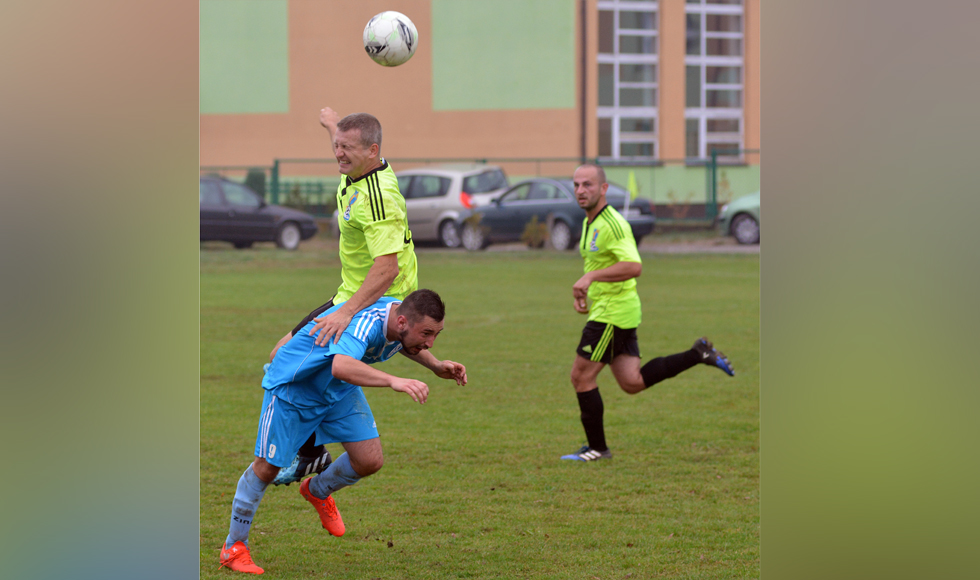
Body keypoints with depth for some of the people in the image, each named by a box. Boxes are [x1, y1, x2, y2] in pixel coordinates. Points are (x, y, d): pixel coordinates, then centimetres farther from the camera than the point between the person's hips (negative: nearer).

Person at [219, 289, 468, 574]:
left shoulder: (403, 318, -15)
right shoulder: (365, 322, -40)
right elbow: (341, 366, -61)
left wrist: (436, 366, -3)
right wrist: (393, 381, -70)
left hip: (340, 391, 7)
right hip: (293, 386, -7)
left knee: (370, 460, -3)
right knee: (267, 467, 0)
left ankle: (318, 491, 28)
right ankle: (234, 547, 19)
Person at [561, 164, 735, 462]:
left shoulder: (612, 224, -18)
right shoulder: (590, 222, 13)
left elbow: (633, 267, -30)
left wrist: (591, 277, -32)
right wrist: (583, 291, 14)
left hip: (613, 312, -10)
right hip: (604, 310, 10)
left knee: (581, 377, -3)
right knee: (632, 383, 11)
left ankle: (597, 447, 7)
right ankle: (698, 354, 15)